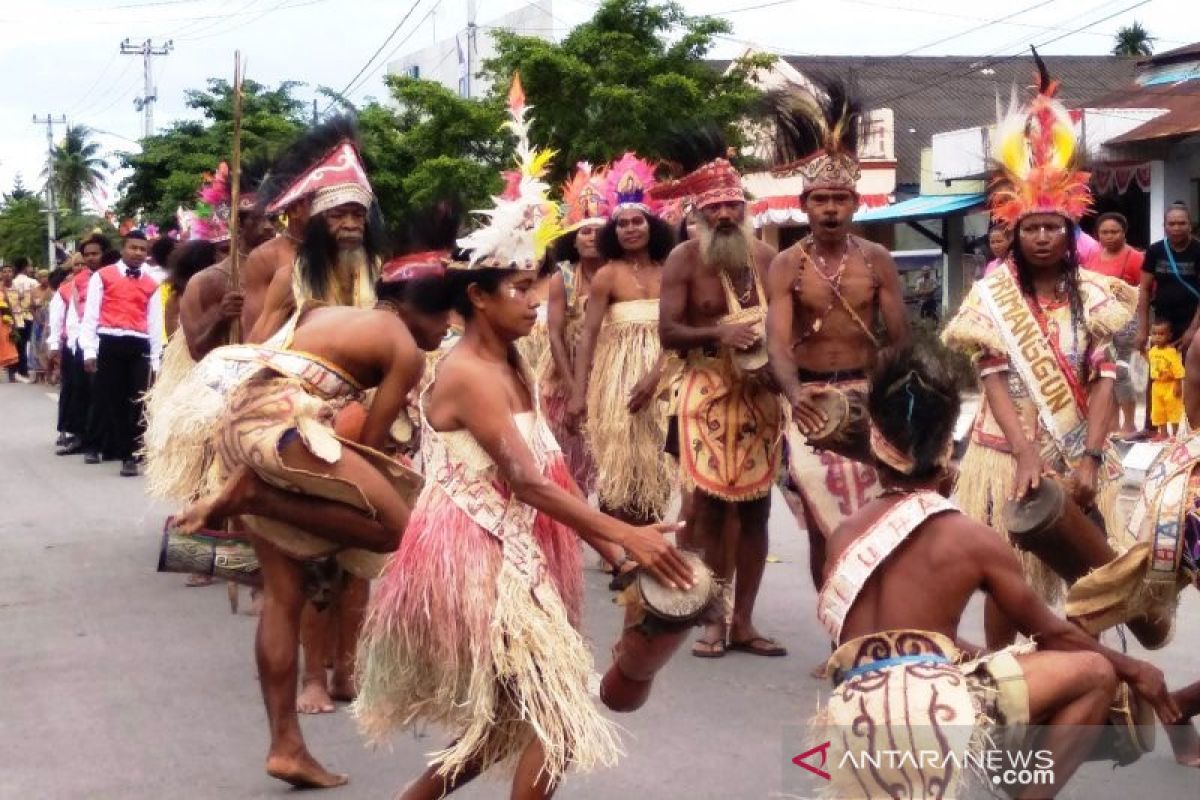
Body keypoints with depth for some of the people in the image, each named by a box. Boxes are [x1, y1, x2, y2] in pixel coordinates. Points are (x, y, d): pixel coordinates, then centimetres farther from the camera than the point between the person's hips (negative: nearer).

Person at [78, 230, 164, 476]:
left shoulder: (151, 285, 14)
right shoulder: (102, 276, 6)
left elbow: (155, 323, 13)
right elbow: (90, 314, 2)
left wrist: (155, 360, 8)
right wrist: (89, 351, -6)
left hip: (139, 346, 2)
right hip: (109, 343, -2)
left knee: (136, 402, -2)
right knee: (104, 396, 4)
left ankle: (129, 455, 2)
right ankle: (97, 446, 21)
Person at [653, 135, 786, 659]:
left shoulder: (765, 257, 6)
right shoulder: (684, 260, -4)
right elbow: (668, 333, -9)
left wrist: (773, 363, -9)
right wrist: (720, 334, -21)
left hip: (761, 395, 3)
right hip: (708, 396, -3)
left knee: (755, 507, 5)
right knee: (711, 506, -3)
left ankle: (743, 622, 13)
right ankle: (715, 620, 9)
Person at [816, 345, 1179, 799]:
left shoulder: (844, 535, 13)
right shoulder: (970, 539, 0)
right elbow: (1050, 632, 13)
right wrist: (1132, 669, 27)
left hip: (854, 730, 6)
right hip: (935, 716, -6)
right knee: (1094, 672, 9)